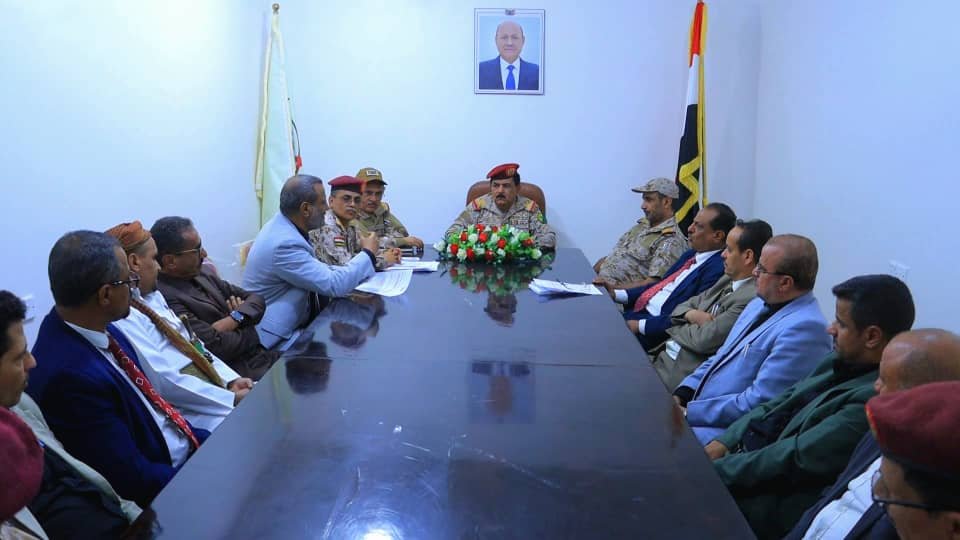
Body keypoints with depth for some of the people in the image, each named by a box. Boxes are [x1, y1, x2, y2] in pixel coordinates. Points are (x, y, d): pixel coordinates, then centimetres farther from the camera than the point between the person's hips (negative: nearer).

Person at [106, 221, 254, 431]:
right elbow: (163, 381, -21)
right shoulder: (122, 317, -16)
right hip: (186, 409, -9)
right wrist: (232, 399, -18)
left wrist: (232, 380, 1)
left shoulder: (153, 296, 14)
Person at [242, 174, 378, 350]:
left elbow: (320, 271, 10)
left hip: (292, 321, 9)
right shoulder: (284, 244, -27)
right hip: (277, 337, -9)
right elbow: (334, 285, -23)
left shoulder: (282, 226, 2)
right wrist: (368, 253, -9)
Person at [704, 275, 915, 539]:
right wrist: (722, 443, -1)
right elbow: (779, 405, 11)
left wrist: (713, 469, -16)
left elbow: (794, 460, -23)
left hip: (777, 504, -8)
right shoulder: (844, 361, 5)